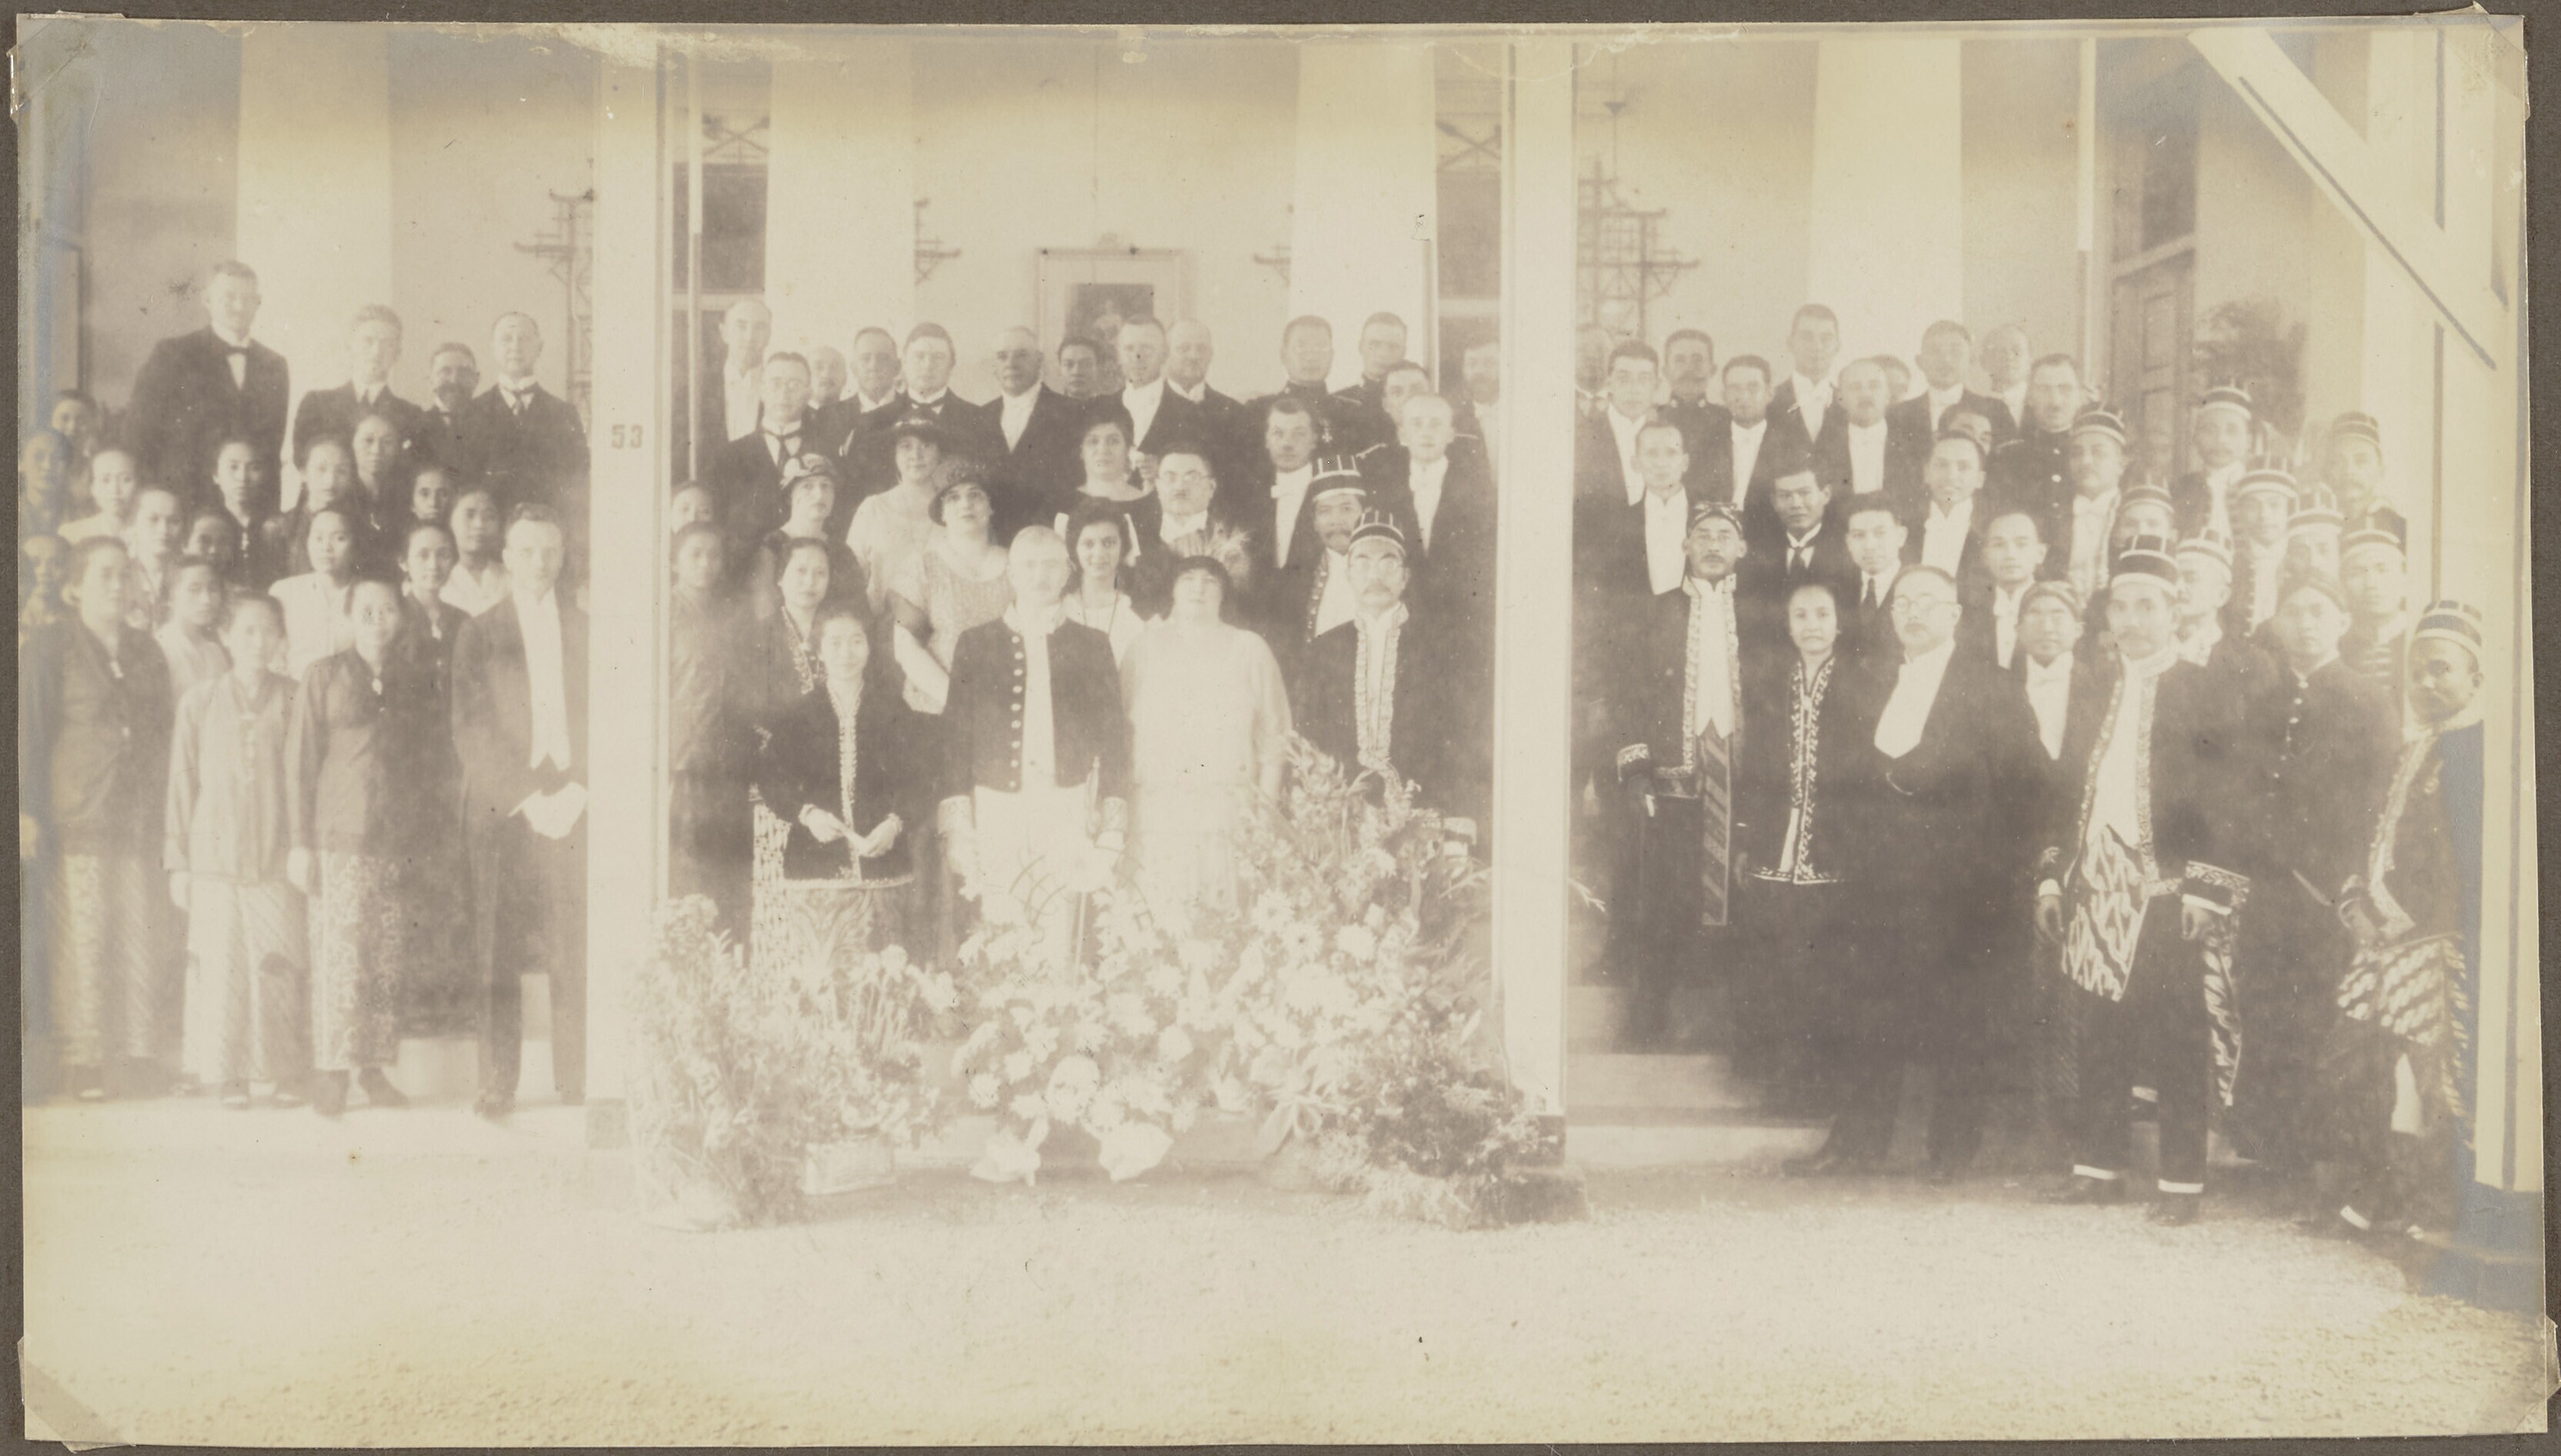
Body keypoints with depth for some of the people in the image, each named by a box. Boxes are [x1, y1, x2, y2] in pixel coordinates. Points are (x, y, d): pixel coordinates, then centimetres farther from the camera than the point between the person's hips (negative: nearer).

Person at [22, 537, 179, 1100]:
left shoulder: (146, 650, 17)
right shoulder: (50, 650, 3)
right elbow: (29, 731, -1)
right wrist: (27, 810, -8)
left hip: (142, 820, 4)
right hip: (80, 819, -4)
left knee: (144, 937, 0)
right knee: (83, 937, -6)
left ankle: (138, 1054, 6)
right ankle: (83, 1060, -1)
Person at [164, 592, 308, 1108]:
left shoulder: (292, 699, 4)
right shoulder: (200, 701, 6)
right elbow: (182, 783, 8)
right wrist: (177, 861, 5)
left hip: (276, 856, -1)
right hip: (215, 854, 1)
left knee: (280, 964, -6)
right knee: (221, 965, -1)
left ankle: (283, 1073, 5)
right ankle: (228, 1073, 10)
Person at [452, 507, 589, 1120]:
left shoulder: (587, 631, 13)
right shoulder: (478, 635, 9)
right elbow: (472, 730, 1)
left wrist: (578, 790, -5)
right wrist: (527, 795, -9)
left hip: (575, 808, 1)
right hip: (504, 809, -1)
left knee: (579, 949, -4)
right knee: (499, 953, -3)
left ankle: (578, 1080, 2)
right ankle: (496, 1085, 1)